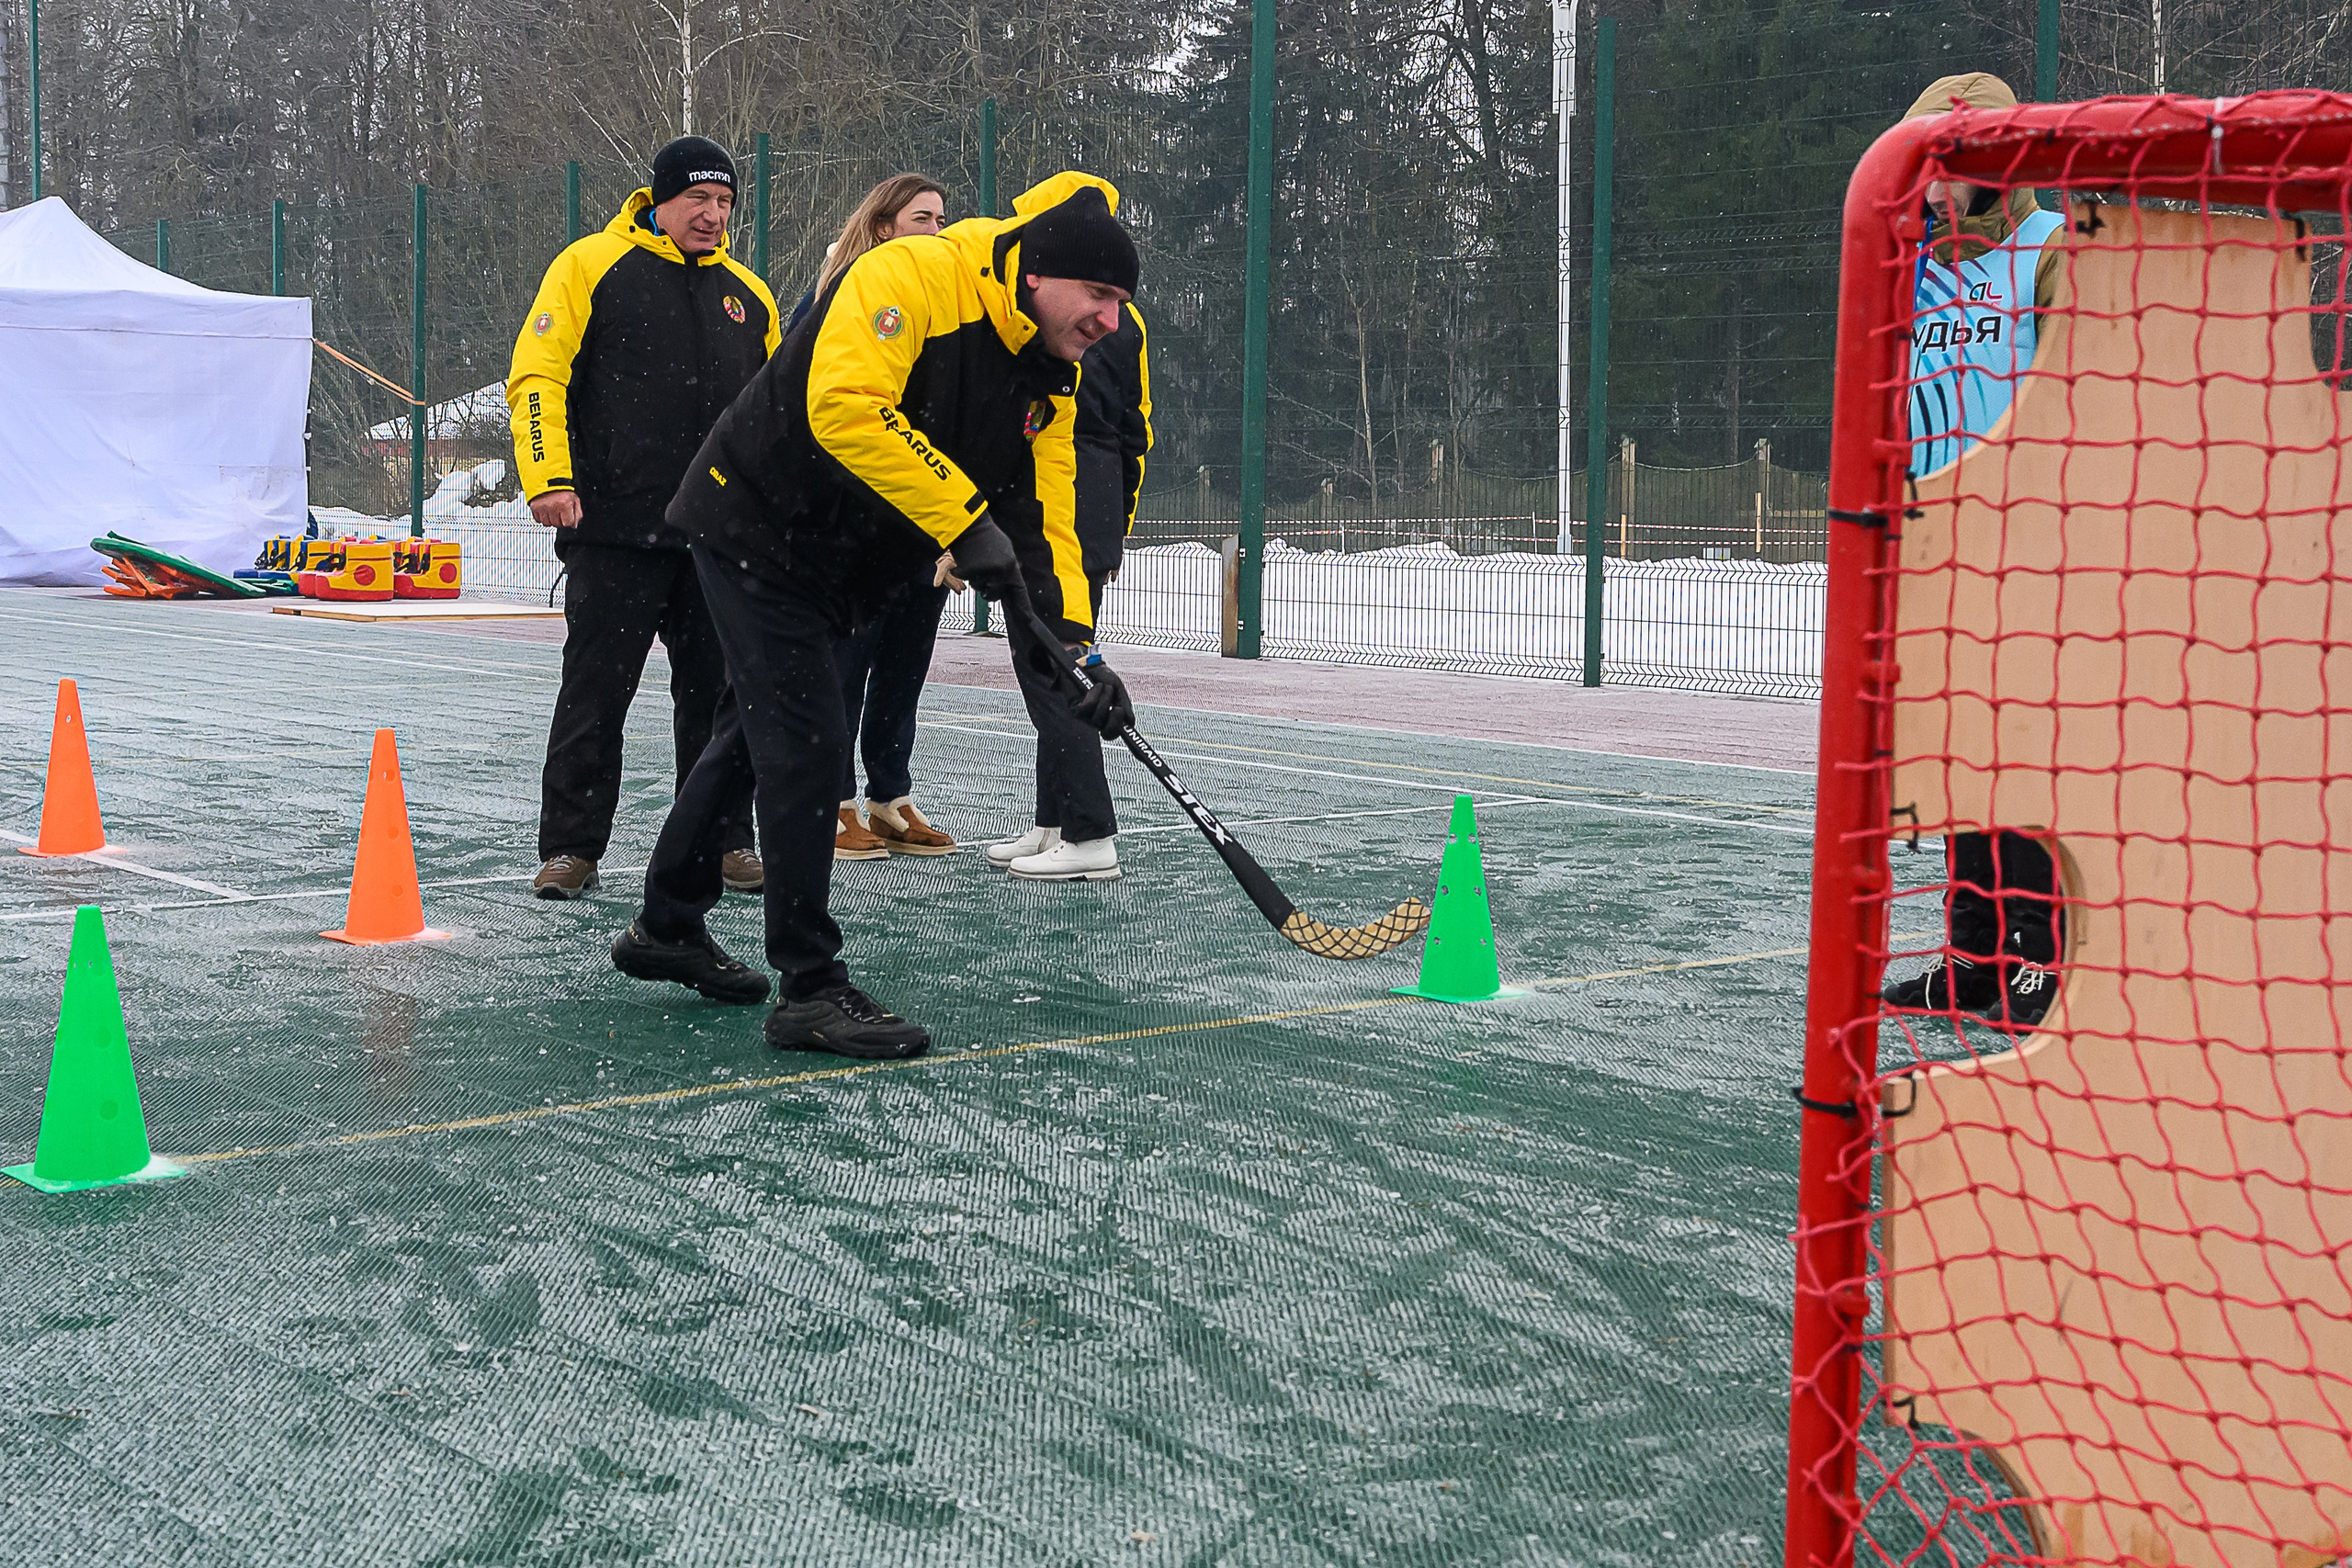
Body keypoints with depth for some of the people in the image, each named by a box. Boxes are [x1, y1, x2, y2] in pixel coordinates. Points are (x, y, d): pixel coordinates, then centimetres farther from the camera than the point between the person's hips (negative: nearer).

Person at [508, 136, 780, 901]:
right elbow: (537, 375, -6)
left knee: (719, 693, 8)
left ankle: (725, 841, 18)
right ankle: (570, 849, 8)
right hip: (614, 529, -4)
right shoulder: (591, 266, 0)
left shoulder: (749, 295, 15)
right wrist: (547, 476, -17)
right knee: (595, 693, -1)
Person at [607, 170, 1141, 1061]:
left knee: (758, 735, 19)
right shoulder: (913, 277, -24)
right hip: (757, 525, -9)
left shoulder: (1051, 382, 1)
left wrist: (1069, 639, -17)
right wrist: (964, 519, -36)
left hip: (838, 566, 9)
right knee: (808, 742, -12)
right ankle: (809, 988, -6)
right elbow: (844, 405, -37)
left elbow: (1040, 515, -1)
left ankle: (667, 929, 37)